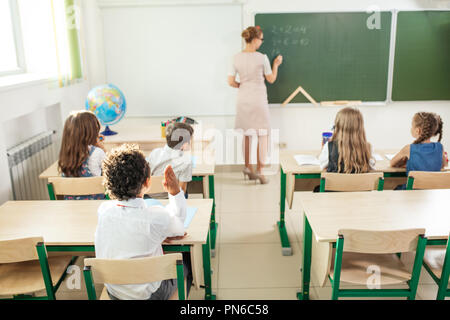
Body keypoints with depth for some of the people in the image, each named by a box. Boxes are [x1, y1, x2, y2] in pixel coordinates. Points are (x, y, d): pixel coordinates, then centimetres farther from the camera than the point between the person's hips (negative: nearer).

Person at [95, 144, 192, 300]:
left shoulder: (103, 210, -17)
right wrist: (175, 192, -16)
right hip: (147, 295, -4)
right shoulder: (157, 217, -30)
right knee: (186, 262, 23)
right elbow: (180, 228, -6)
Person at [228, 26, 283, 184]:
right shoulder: (262, 58, -11)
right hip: (258, 99, -4)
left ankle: (247, 167, 24)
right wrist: (276, 65, 14)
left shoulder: (237, 58, -1)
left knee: (247, 134, 17)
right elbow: (271, 79, -1)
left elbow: (231, 82, -1)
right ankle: (259, 170, 5)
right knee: (263, 135, 6)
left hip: (243, 99, 5)